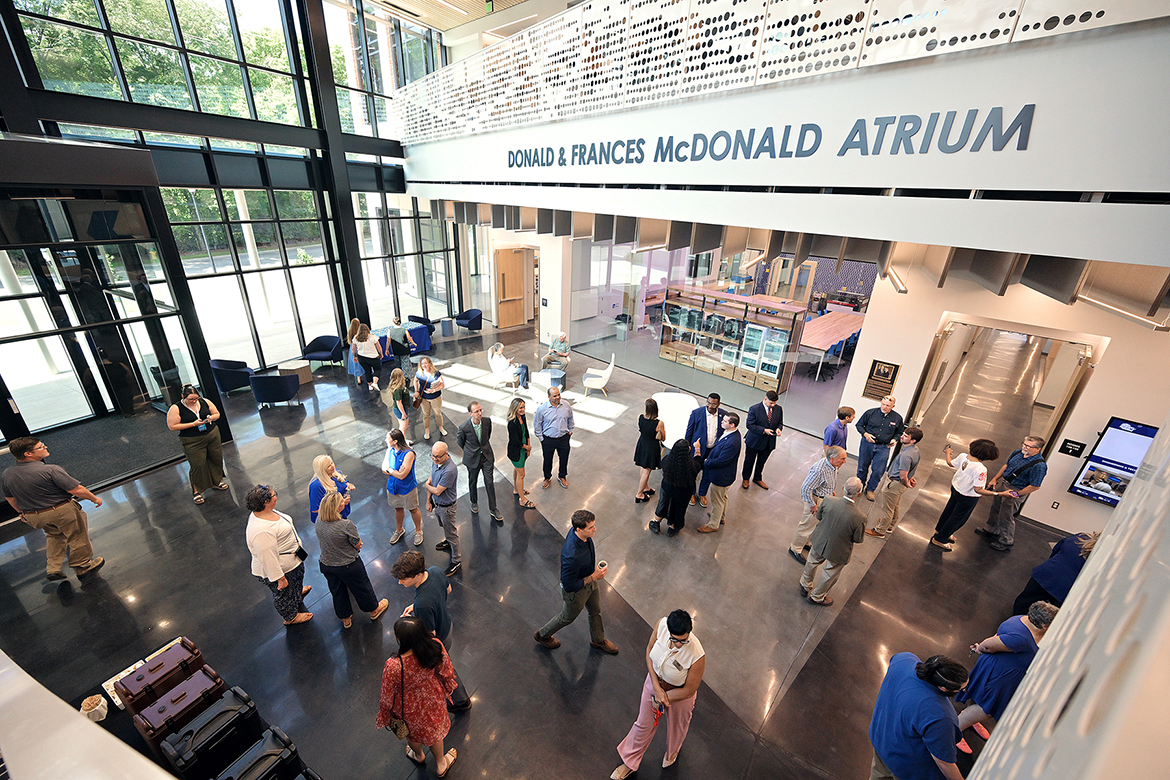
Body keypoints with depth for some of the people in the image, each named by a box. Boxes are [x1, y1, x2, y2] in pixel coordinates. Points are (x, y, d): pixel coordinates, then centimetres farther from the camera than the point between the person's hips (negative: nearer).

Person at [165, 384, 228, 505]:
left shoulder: (204, 402, 0)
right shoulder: (176, 409, -10)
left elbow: (217, 413, 11)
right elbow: (172, 426, -12)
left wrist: (212, 418, -13)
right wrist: (193, 424, -20)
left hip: (213, 436, 4)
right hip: (193, 442, -4)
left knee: (216, 459, 13)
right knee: (197, 465, -2)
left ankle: (216, 481, 34)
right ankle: (196, 490, 15)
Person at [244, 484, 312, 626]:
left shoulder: (265, 511, -9)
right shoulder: (262, 530, -41)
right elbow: (268, 558, -34)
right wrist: (280, 578, -25)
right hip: (281, 568, -9)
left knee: (296, 582, 36)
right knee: (284, 593, 19)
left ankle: (298, 592, 65)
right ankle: (291, 617, 43)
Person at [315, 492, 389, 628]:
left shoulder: (318, 523, -15)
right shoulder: (346, 525, -34)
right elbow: (358, 545, -19)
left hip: (326, 565, 5)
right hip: (348, 566, -5)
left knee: (337, 592, 26)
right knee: (361, 588, 19)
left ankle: (345, 619, 47)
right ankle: (374, 610, 44)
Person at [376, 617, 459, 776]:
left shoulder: (393, 666, -41)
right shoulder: (436, 646, -33)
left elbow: (387, 697, -21)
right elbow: (447, 673, -12)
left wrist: (383, 718, 1)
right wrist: (447, 690, 10)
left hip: (410, 708, -2)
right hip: (433, 700, 2)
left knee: (413, 733, 35)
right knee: (434, 730, 33)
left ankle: (419, 756, 67)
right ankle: (441, 764, 59)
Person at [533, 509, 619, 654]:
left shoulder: (576, 531, -22)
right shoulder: (572, 556, -46)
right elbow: (569, 586, -32)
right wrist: (594, 577, -26)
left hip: (589, 580, 7)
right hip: (576, 591, -6)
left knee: (596, 612, 27)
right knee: (568, 617, 22)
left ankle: (598, 640, 56)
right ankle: (543, 635, 50)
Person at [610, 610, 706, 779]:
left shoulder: (697, 656, -41)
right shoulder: (662, 624, -33)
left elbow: (689, 690, -24)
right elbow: (650, 649, -14)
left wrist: (661, 697, -14)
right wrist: (656, 687, -18)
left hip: (679, 695, -2)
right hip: (654, 681, 3)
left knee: (677, 726, 31)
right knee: (644, 724, 25)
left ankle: (672, 751, 67)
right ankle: (630, 762, 54)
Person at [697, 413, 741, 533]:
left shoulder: (732, 442, -37)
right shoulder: (729, 433, -7)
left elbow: (720, 461, -30)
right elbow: (719, 448, 9)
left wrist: (706, 462, -17)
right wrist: (709, 459, 3)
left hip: (722, 476, -10)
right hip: (724, 474, 10)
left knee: (717, 500, 12)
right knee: (723, 497, 30)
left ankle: (713, 525, 33)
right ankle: (722, 517, 53)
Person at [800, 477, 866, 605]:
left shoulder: (828, 501, -27)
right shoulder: (860, 518, -34)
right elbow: (858, 540, -17)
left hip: (819, 542, 3)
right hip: (838, 551, -3)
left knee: (813, 563, 32)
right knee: (830, 575, 26)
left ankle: (805, 586, 56)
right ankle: (817, 597, 49)